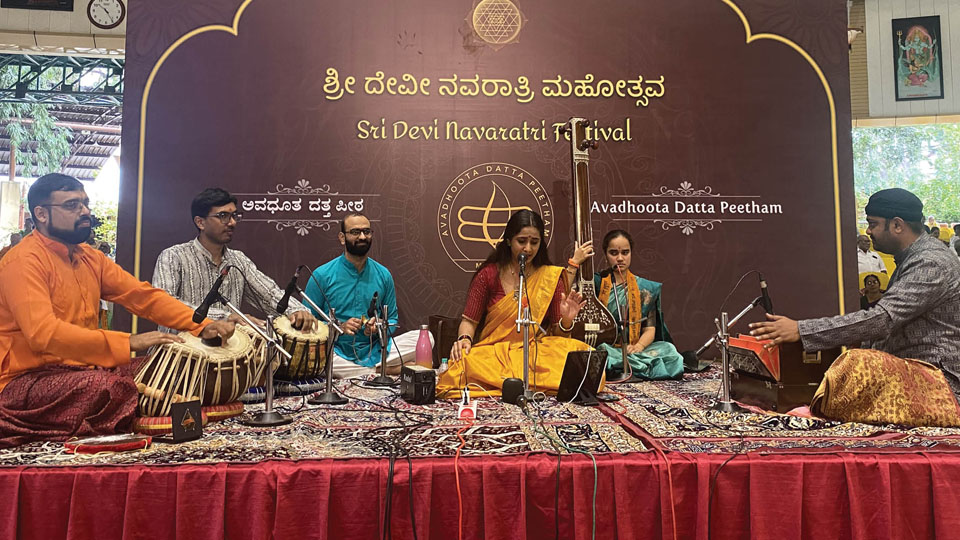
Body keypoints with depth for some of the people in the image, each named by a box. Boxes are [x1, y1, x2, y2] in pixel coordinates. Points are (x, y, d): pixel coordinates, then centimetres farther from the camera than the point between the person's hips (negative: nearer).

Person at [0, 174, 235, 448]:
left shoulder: (90, 257, 12)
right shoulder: (24, 261, -13)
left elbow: (144, 295, 4)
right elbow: (43, 334, -27)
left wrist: (203, 326, -10)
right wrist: (128, 342, -33)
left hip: (82, 368, 8)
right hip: (27, 380, -7)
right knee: (105, 386, -34)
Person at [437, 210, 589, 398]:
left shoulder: (551, 277, 7)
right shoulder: (489, 274, 4)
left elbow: (557, 333, 8)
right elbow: (469, 320, 5)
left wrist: (566, 321, -15)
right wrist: (464, 339, -17)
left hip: (536, 352, 1)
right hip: (492, 352, 0)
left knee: (581, 352, -29)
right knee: (467, 364, -34)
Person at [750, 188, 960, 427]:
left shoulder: (931, 264, -16)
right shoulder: (911, 260, 16)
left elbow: (880, 320, -27)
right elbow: (889, 326, 19)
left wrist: (801, 330, -31)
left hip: (937, 376, -11)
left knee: (861, 365, -33)